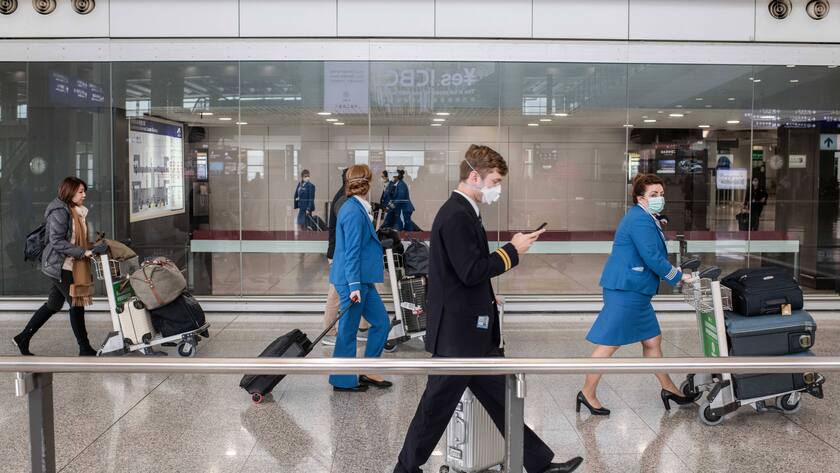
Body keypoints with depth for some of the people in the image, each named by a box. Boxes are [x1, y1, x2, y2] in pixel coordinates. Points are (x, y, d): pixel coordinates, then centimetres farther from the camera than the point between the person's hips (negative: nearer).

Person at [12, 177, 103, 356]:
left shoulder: (77, 211, 11)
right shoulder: (60, 212, -17)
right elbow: (57, 242, -21)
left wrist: (91, 248, 3)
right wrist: (83, 253, -24)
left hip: (68, 266, 9)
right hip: (59, 266, -9)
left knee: (53, 305, 16)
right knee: (76, 304, -2)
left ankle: (23, 338, 28)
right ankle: (85, 349, 8)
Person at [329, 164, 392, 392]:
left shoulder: (357, 209, 12)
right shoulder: (354, 212, -17)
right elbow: (351, 251, -20)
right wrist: (354, 285, -21)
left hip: (363, 279, 10)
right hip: (353, 281, -10)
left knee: (381, 323, 12)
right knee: (348, 330, 2)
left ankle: (368, 372, 22)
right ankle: (343, 380, 14)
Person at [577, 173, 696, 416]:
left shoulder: (646, 218, 17)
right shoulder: (640, 220, -16)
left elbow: (652, 257, 23)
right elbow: (653, 259, -20)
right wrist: (679, 277, -9)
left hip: (635, 290, 11)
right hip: (625, 290, -11)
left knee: (652, 340, 17)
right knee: (609, 344, -3)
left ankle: (668, 388, 29)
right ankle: (587, 394, 7)